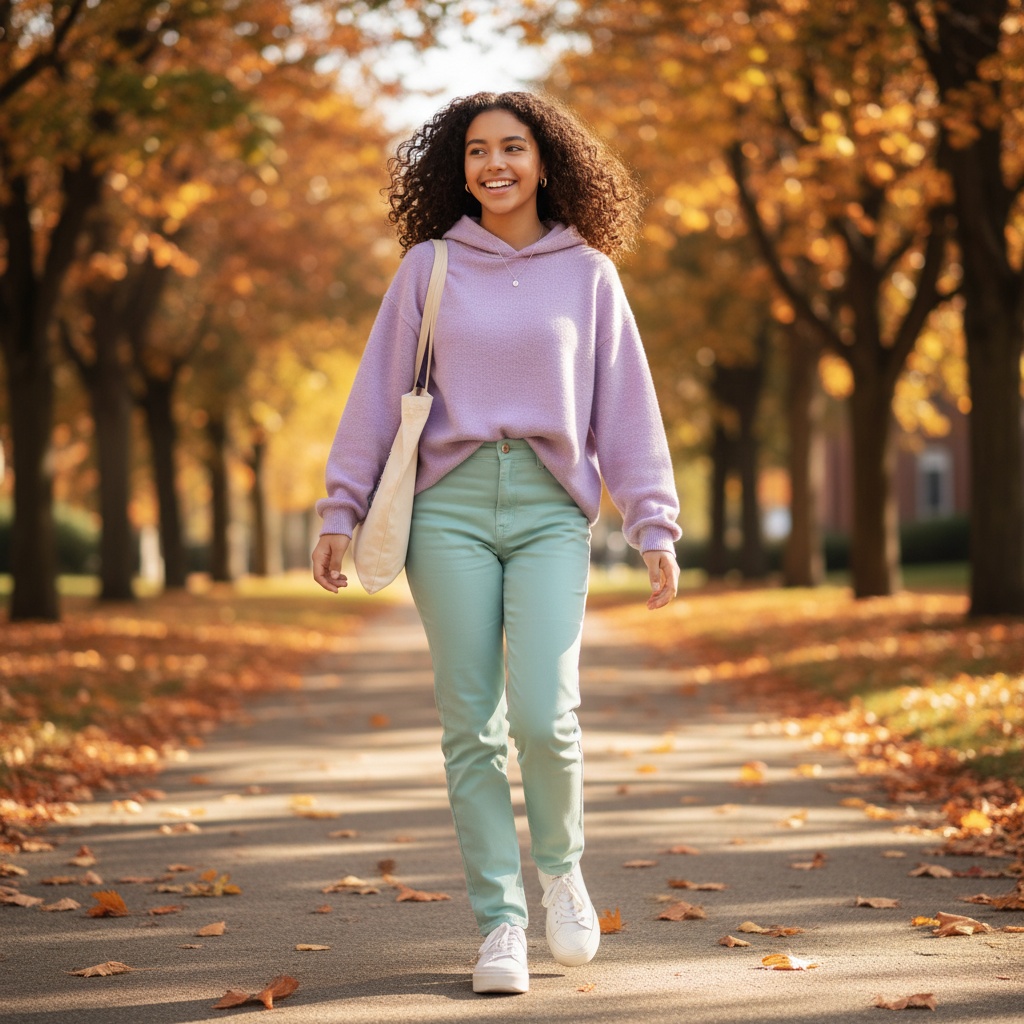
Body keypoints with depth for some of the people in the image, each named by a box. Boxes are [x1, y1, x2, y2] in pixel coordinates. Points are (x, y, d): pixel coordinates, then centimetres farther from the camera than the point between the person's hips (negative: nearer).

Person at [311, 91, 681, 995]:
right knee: (471, 726, -2)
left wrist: (654, 529, 4)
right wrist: (340, 512, 4)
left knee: (545, 716, -13)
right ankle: (500, 922, 8)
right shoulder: (428, 267, 9)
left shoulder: (587, 273, 9)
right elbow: (378, 396, 9)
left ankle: (560, 863, 16)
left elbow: (627, 408, 9)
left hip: (551, 510, 0)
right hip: (451, 504, 1)